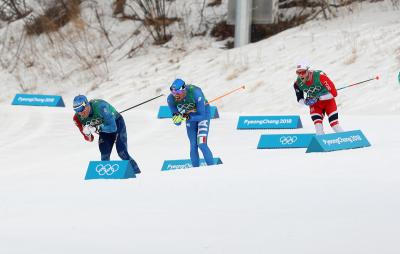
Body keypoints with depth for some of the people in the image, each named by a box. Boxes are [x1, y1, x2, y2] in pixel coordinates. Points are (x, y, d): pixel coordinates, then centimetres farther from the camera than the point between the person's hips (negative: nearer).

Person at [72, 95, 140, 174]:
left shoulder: (100, 106, -37)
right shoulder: (78, 117, -20)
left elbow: (113, 127, -35)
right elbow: (90, 139, -12)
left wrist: (97, 128, -47)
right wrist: (87, 133, -34)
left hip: (117, 124, -5)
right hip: (104, 127, 5)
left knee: (122, 152, -16)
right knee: (104, 157, -6)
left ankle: (136, 173, -5)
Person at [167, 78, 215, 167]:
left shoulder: (195, 93, -37)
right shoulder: (171, 99, -25)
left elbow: (202, 116, -31)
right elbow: (177, 123, -17)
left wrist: (188, 118, -45)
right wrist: (177, 119, -40)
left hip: (203, 113, -4)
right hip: (189, 117, 4)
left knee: (202, 144, -18)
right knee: (193, 146, -3)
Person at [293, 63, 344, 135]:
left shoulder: (320, 76, -30)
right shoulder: (298, 83, -15)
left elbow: (333, 93, -28)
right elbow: (300, 99, 1)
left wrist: (318, 98, -32)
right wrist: (305, 102, -22)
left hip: (328, 101, -3)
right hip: (315, 104, 3)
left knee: (334, 125, -11)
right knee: (317, 124, -17)